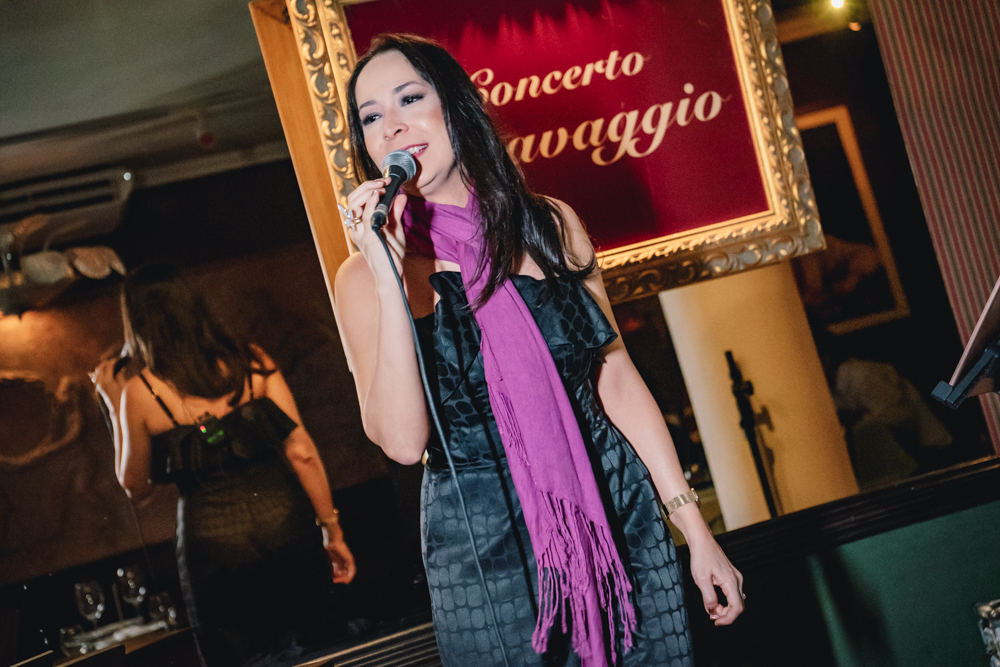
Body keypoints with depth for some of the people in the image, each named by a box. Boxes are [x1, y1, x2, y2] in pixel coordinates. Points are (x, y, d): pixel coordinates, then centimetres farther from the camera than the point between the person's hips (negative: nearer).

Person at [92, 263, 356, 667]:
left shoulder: (139, 392, -3)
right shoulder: (251, 362, 1)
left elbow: (135, 487, 10)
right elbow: (300, 451, -3)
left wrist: (114, 405, 16)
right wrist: (332, 529, 5)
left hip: (212, 535, -1)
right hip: (282, 516, 2)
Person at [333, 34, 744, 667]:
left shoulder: (552, 224, 3)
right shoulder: (367, 273, -5)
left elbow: (617, 378, 6)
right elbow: (403, 441, -17)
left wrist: (696, 529, 4)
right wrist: (390, 278, -23)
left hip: (620, 518, 3)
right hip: (485, 547, -3)